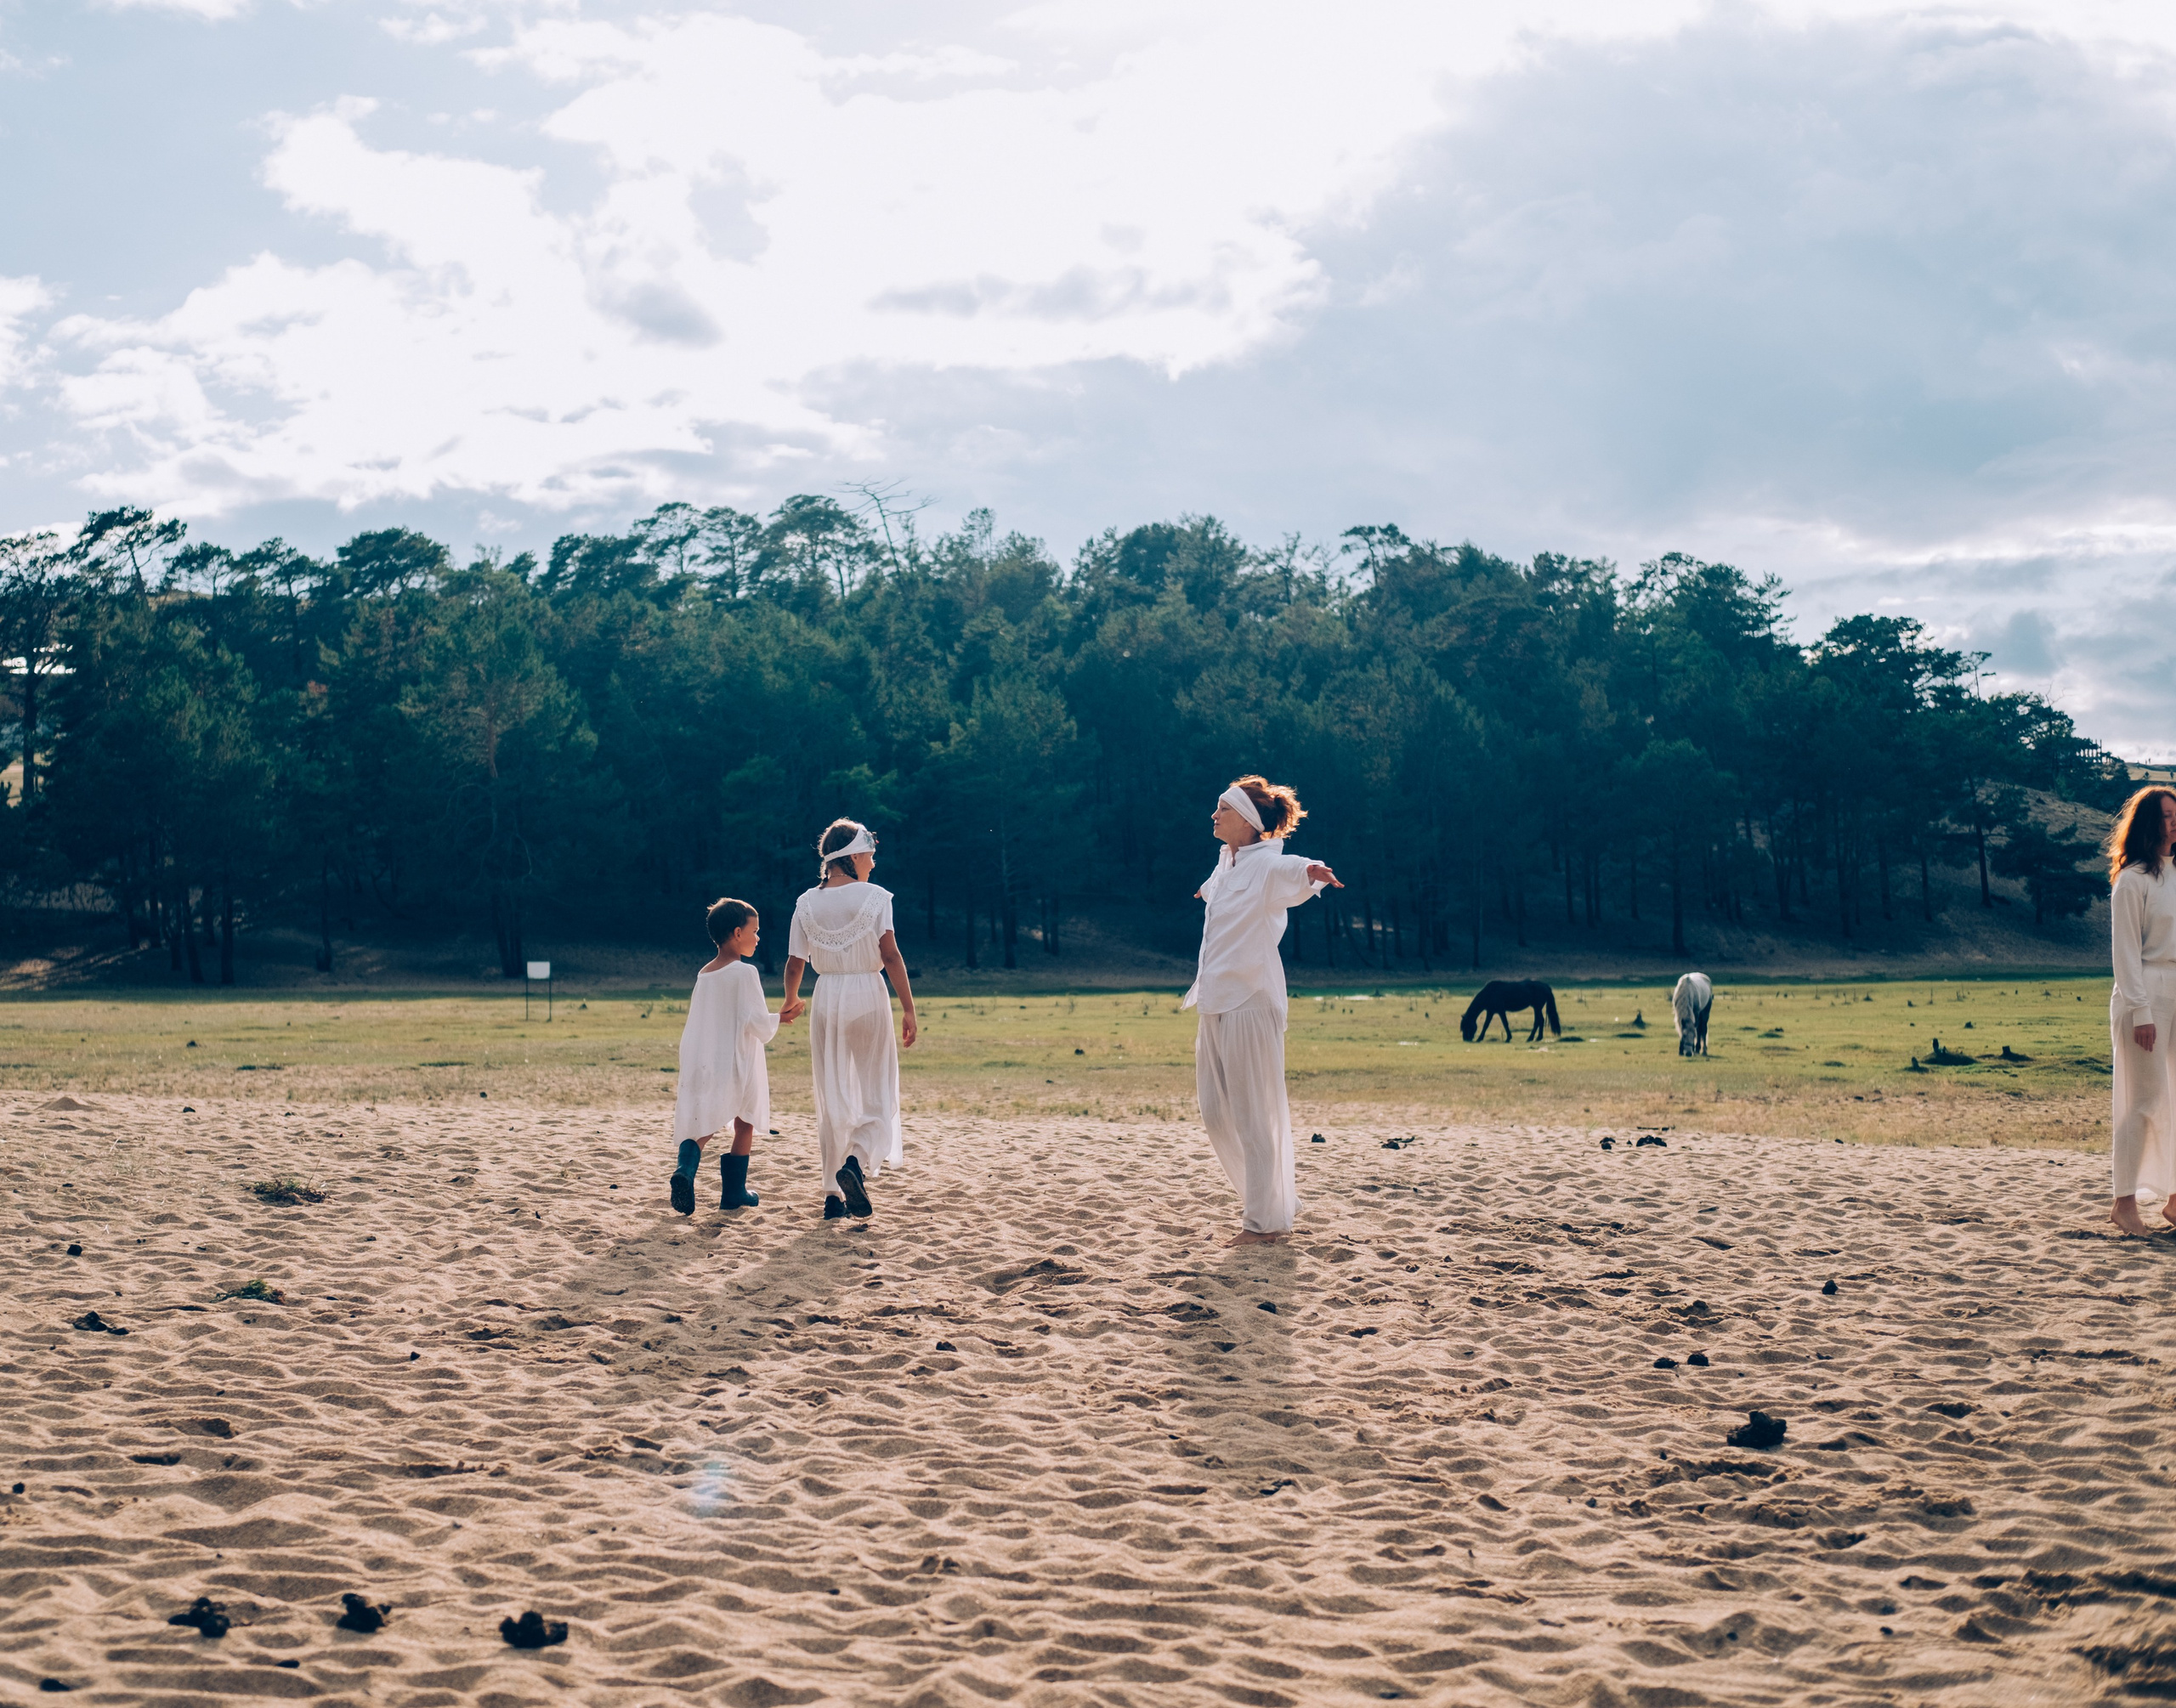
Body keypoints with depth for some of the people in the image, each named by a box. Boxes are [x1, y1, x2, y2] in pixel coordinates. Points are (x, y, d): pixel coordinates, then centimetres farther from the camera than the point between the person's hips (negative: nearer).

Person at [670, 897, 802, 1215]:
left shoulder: (704, 975, 10)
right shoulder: (745, 972, -12)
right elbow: (757, 1023, -17)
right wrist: (779, 1019, 3)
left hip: (703, 1065, 5)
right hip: (738, 1064, -5)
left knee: (705, 1125, 7)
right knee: (744, 1125, 13)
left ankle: (685, 1169, -21)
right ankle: (734, 1191, 18)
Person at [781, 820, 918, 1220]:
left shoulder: (807, 903, 3)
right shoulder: (873, 896, -6)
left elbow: (795, 965, 5)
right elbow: (891, 957, -13)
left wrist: (791, 1001, 25)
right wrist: (909, 1009, -10)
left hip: (826, 999, 4)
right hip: (868, 996, -3)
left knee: (832, 1099, 11)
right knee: (877, 1093, 5)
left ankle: (833, 1195, 10)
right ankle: (857, 1162, -22)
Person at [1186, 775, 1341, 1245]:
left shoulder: (1266, 864, -11)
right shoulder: (1227, 866, 14)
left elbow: (1291, 872, -35)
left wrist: (1313, 873, -58)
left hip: (1250, 1002, -9)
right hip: (1215, 1004, 9)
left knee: (1254, 1115, -4)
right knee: (1216, 1114, 13)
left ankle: (1267, 1219, 5)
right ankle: (1270, 1198, 27)